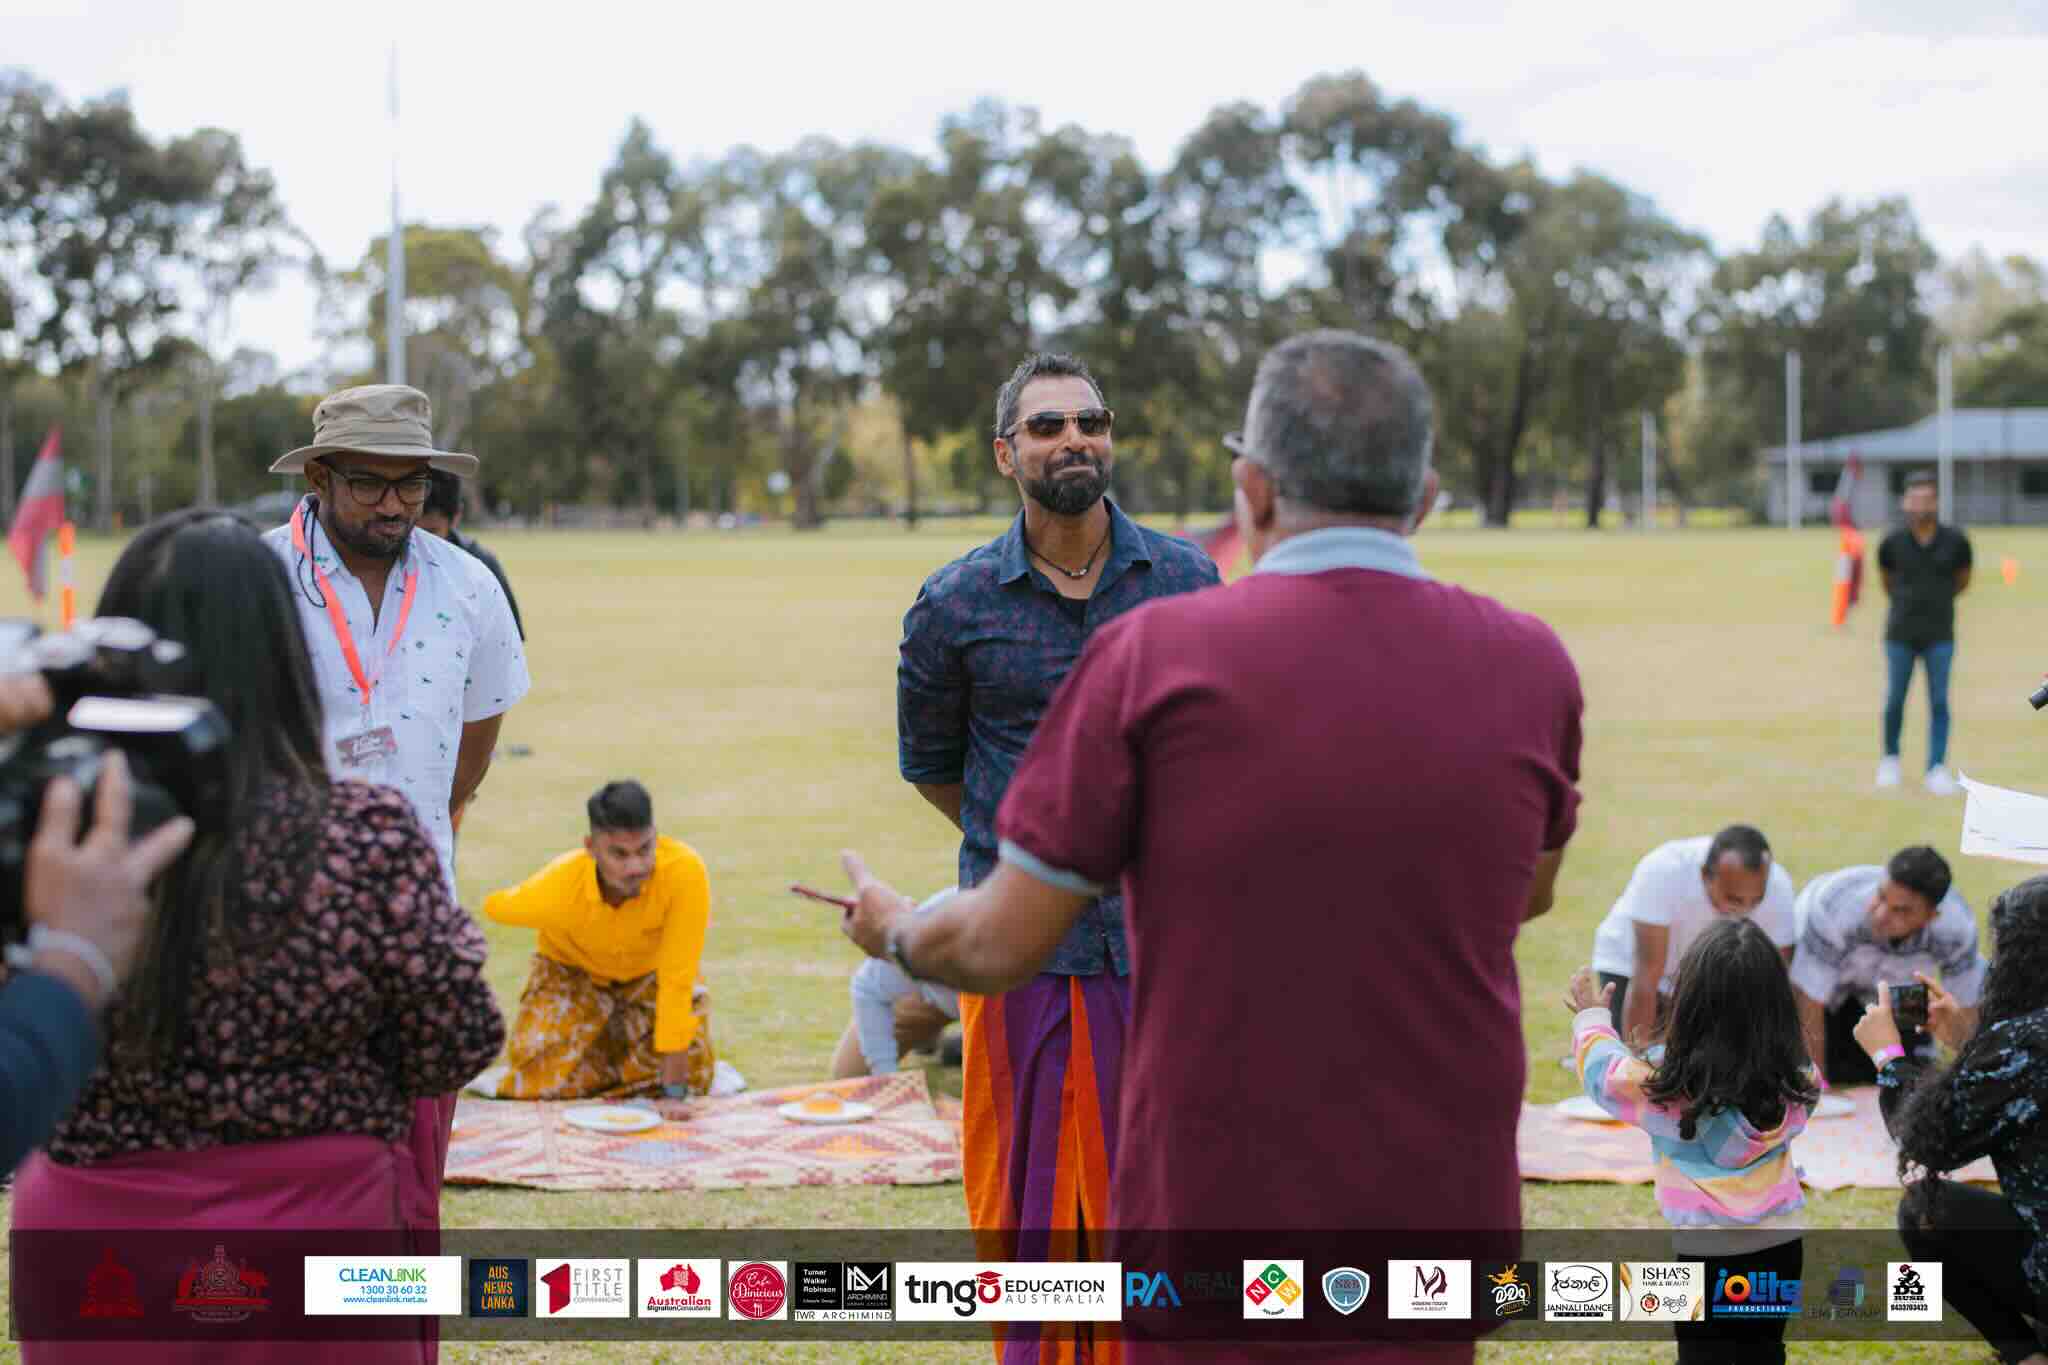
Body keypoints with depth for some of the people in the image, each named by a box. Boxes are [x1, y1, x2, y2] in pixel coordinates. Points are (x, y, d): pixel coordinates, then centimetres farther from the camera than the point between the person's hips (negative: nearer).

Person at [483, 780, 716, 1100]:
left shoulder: (686, 871, -40)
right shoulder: (557, 889, -37)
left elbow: (677, 979, -34)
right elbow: (495, 906, -12)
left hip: (652, 972, 1)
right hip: (574, 971, -1)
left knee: (692, 1078, -8)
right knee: (540, 1080, -15)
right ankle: (600, 1049, 19)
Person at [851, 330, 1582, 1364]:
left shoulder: (1155, 653, -13)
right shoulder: (1528, 666, -5)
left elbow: (1001, 947, -7)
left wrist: (894, 931, 14)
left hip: (1215, 1213, -2)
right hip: (1439, 1215, 2)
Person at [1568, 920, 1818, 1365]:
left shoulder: (1668, 1085, -19)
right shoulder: (1795, 1082, -9)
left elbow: (1603, 1070, 1)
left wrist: (1592, 1019, 20)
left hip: (1709, 1252, -4)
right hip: (1781, 1244, 4)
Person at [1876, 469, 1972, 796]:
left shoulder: (1955, 541, -6)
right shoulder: (1892, 543, -6)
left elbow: (1962, 581, 11)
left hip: (1940, 636, 0)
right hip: (1901, 635, 0)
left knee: (1939, 702, -4)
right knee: (1895, 700, 6)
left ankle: (1937, 769, -2)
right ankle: (1890, 759, 27)